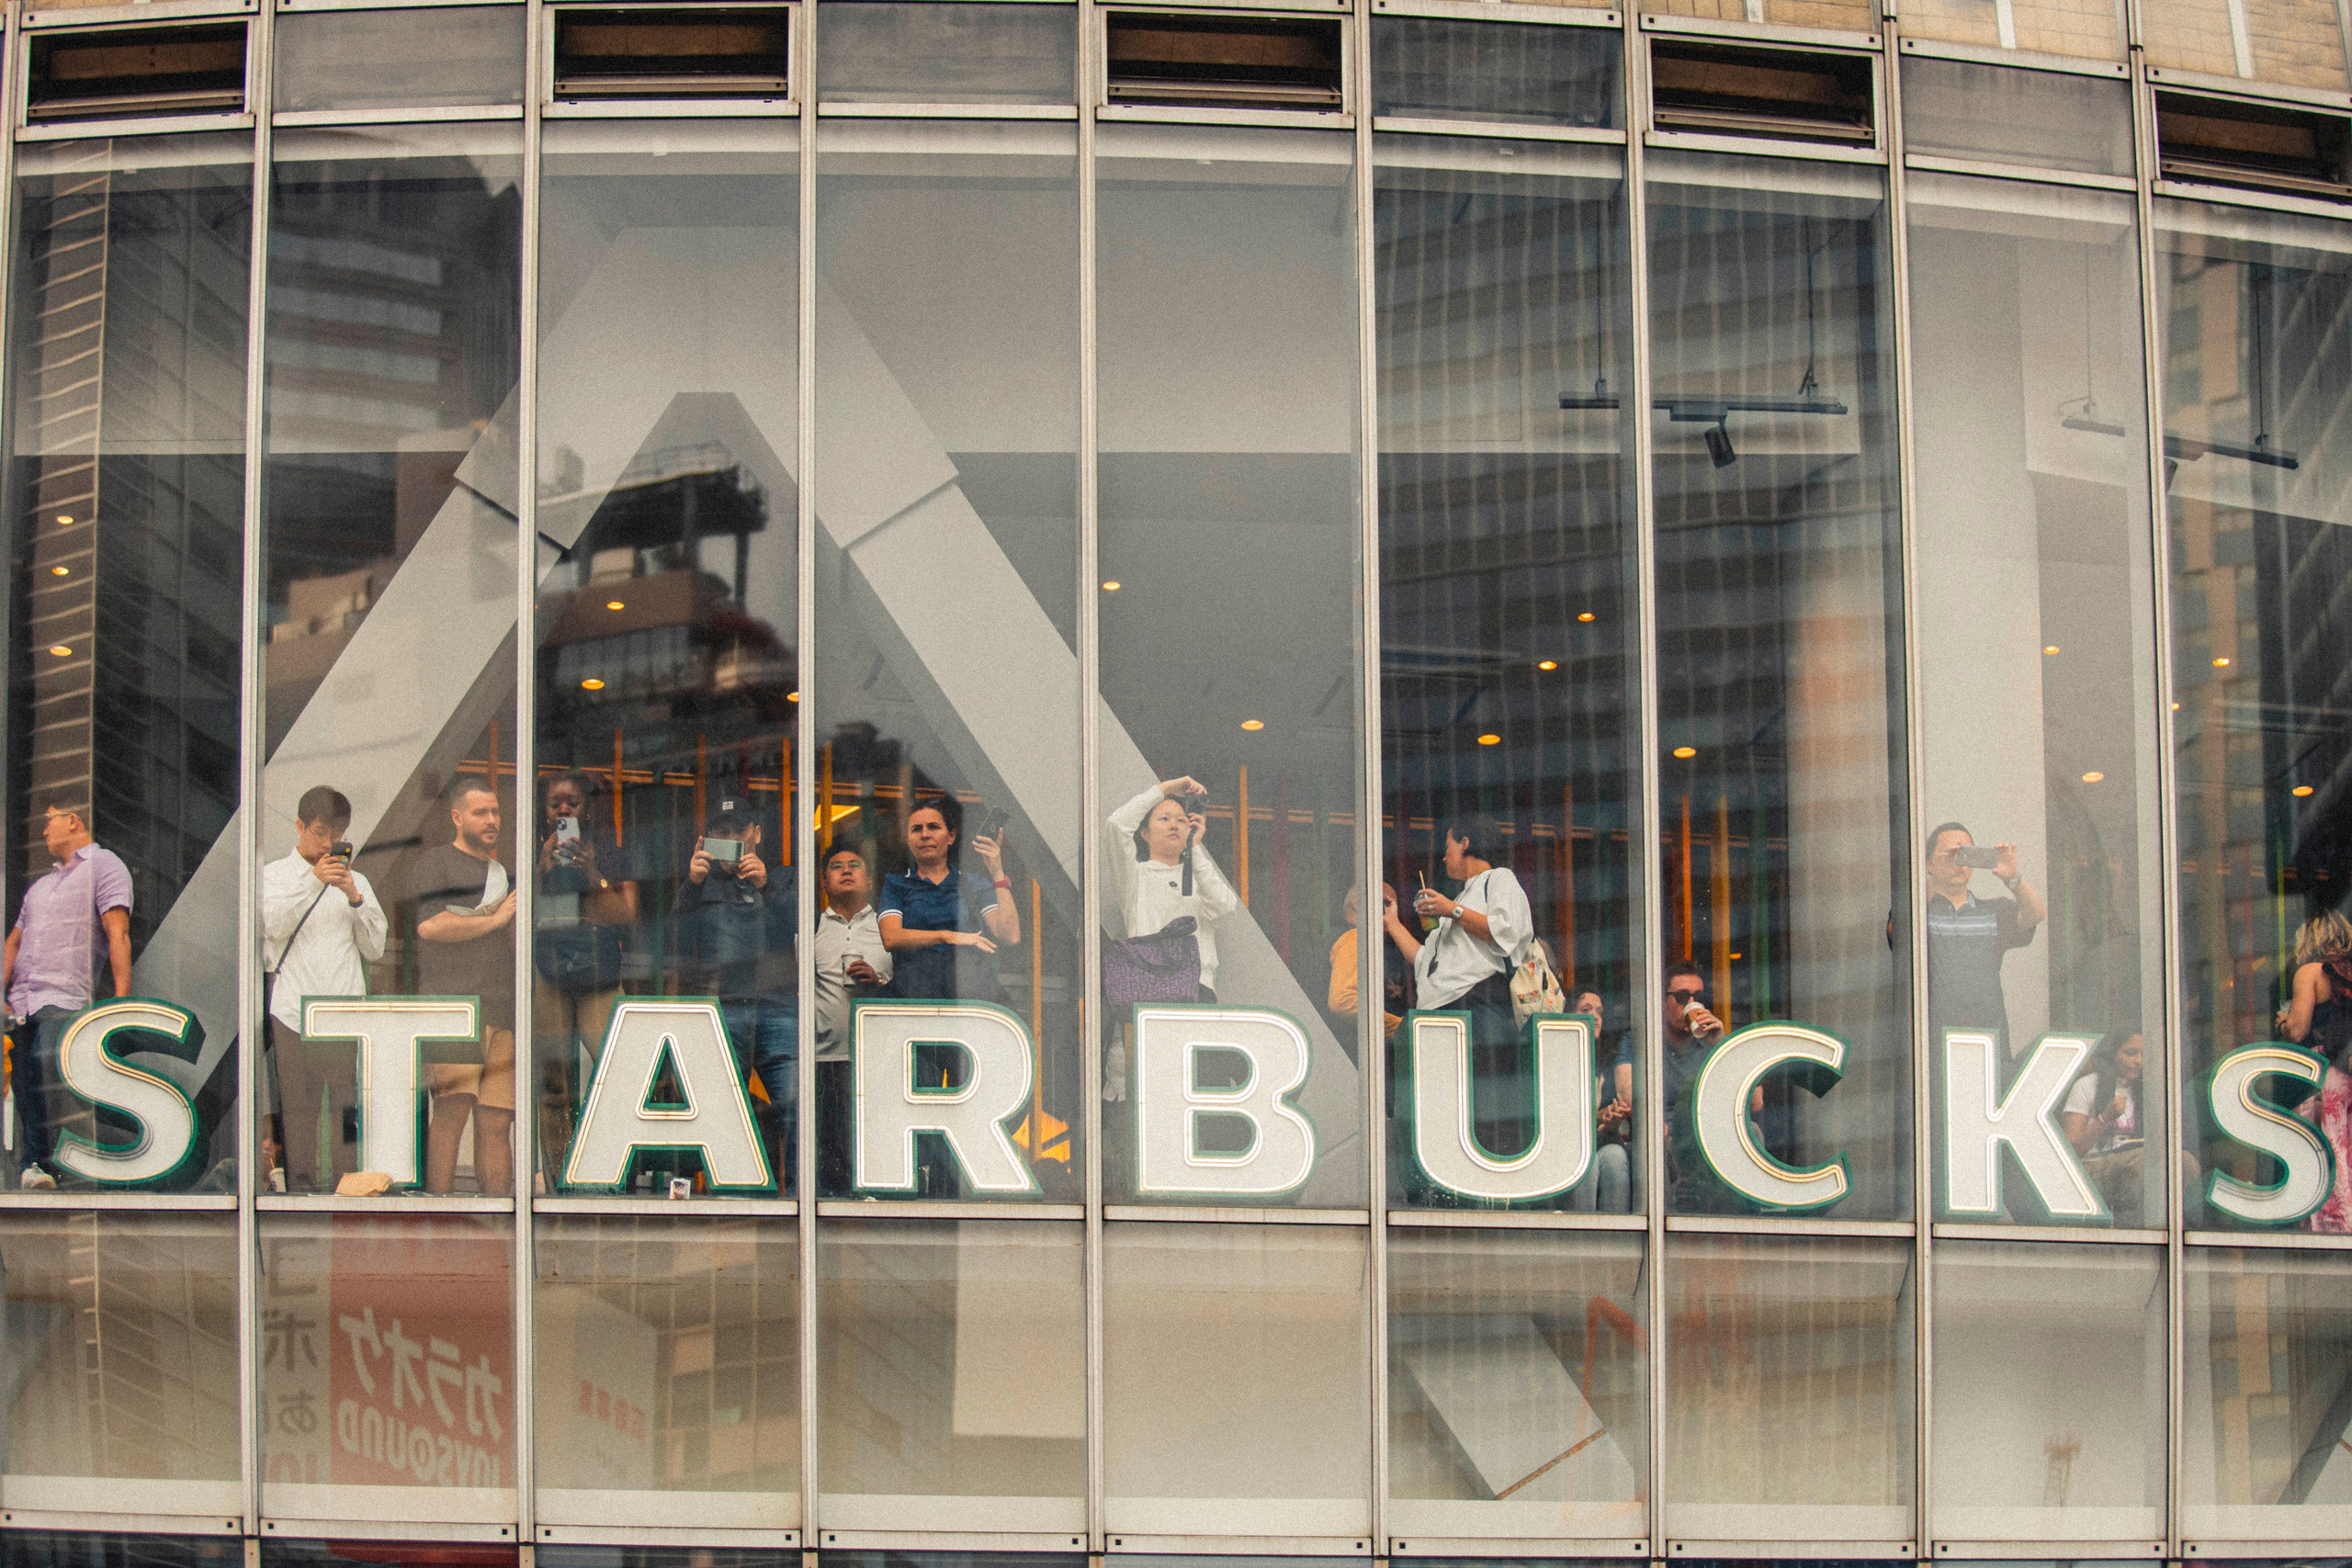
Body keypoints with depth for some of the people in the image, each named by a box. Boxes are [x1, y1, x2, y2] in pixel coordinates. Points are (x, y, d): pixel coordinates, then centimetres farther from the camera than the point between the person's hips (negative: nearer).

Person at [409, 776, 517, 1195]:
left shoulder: (502, 873, 28)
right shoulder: (434, 864, 8)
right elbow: (429, 925, -9)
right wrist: (495, 918, -2)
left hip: (501, 1014, 6)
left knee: (496, 1123, -1)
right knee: (452, 1110, -19)